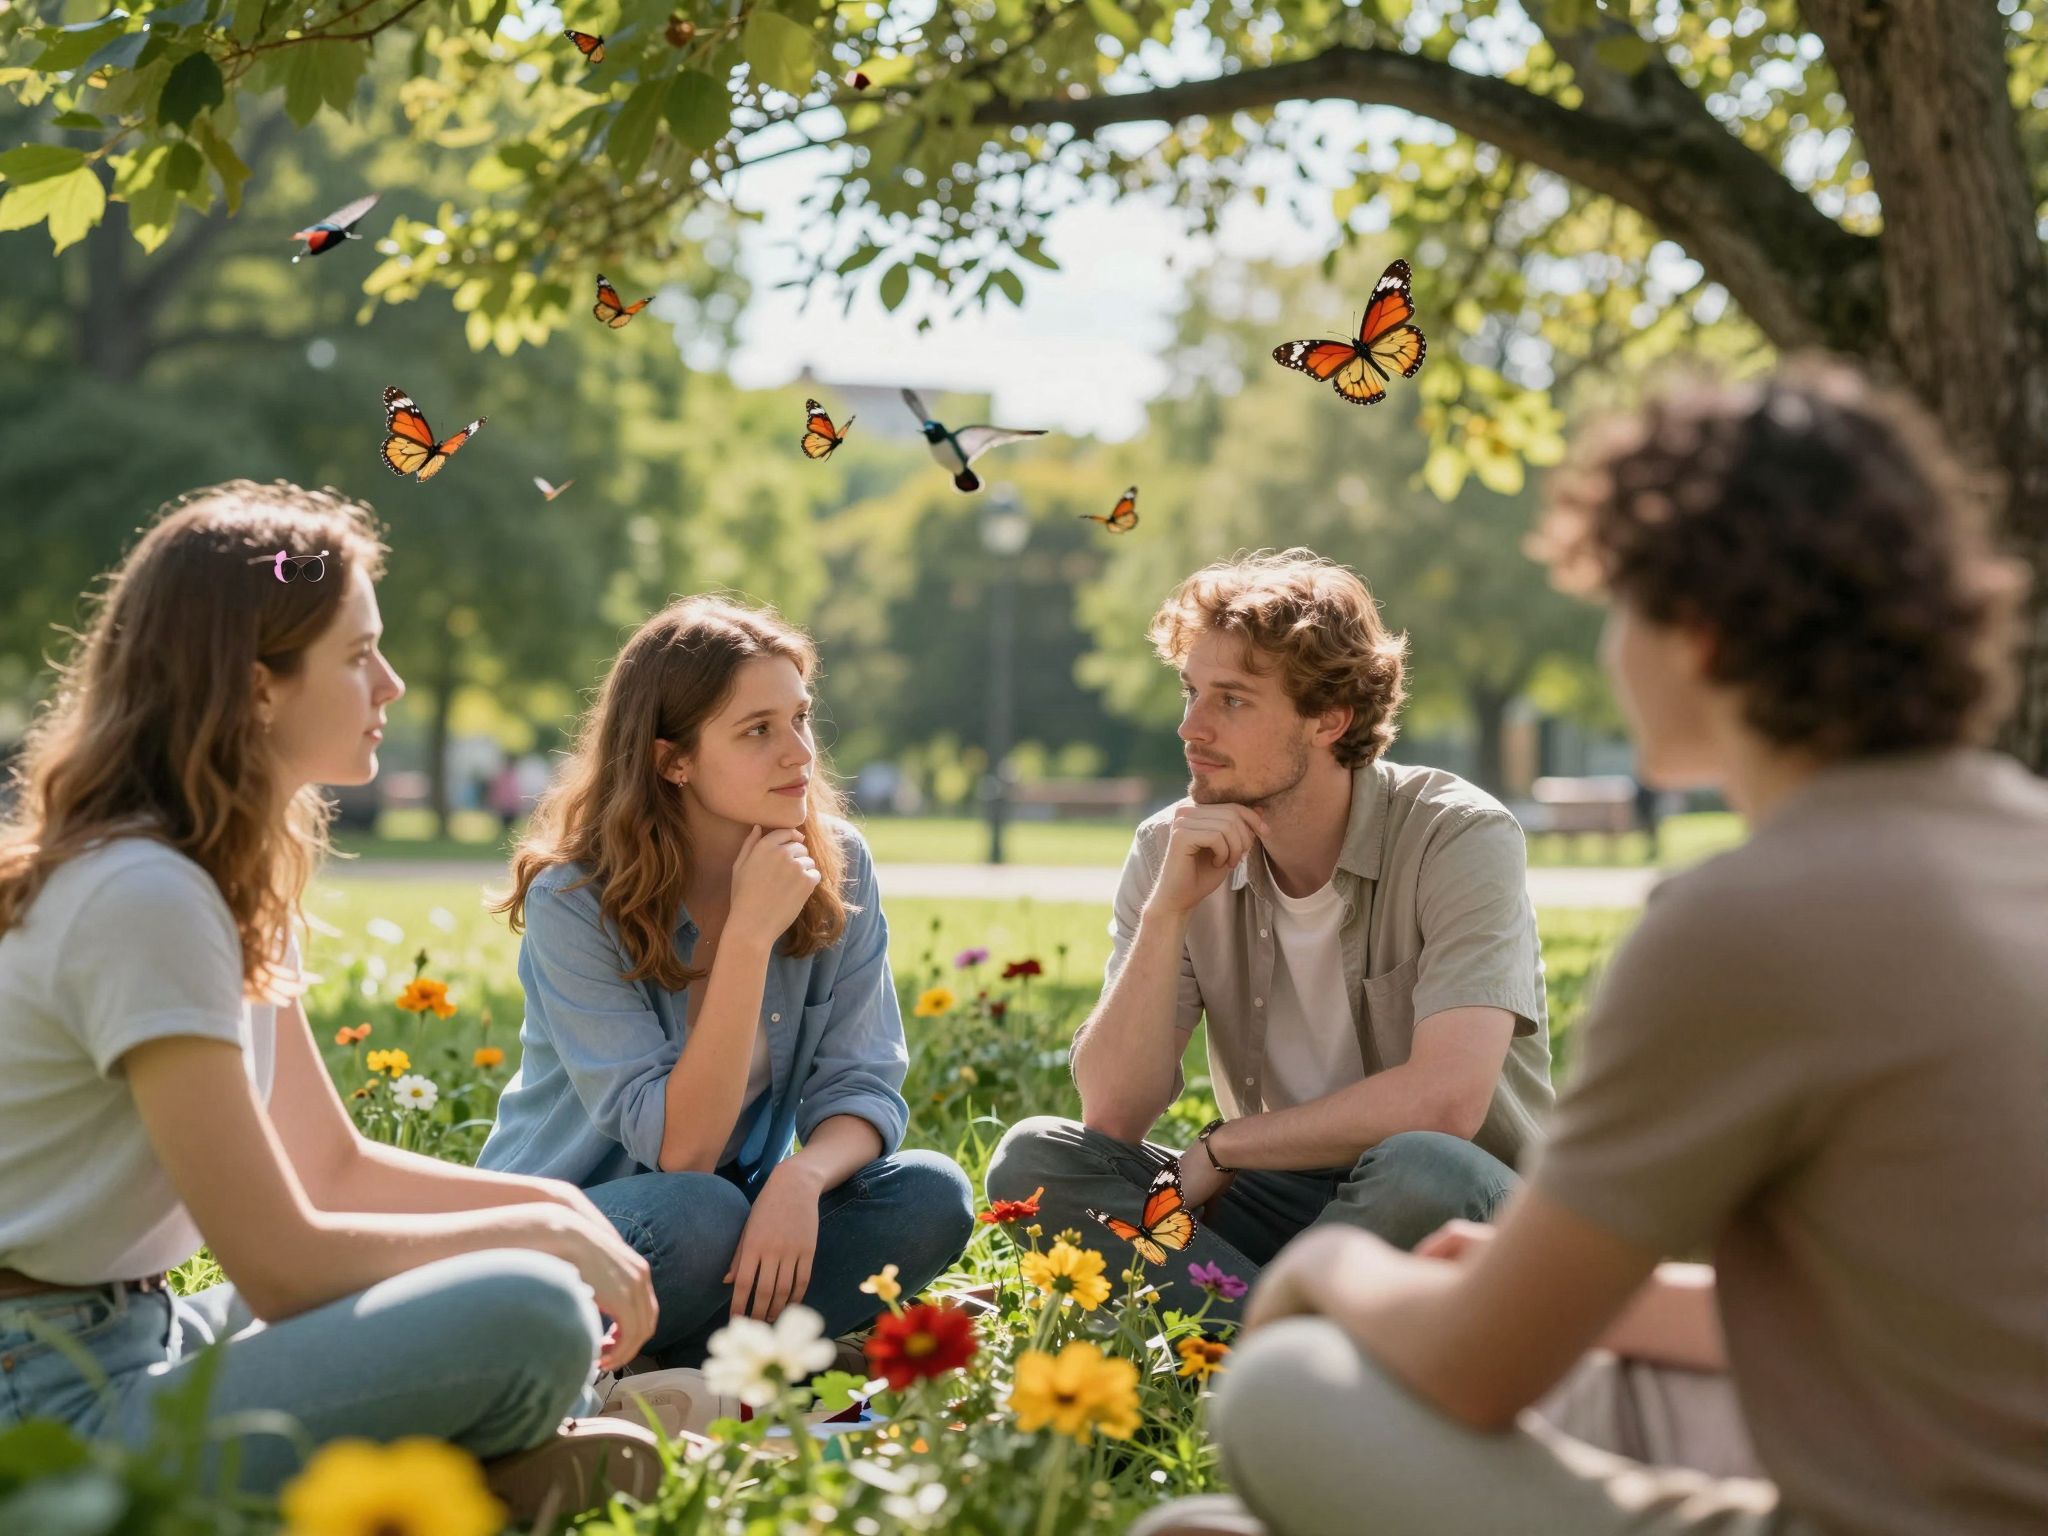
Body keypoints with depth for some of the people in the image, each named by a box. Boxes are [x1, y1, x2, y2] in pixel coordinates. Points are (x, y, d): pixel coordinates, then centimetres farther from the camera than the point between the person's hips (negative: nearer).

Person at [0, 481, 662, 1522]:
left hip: (136, 1335, 10)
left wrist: (554, 1203, 2)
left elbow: (331, 1165, 16)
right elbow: (282, 1261, -20)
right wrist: (542, 1230, -8)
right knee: (530, 1316, -26)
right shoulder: (146, 898, -20)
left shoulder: (236, 875, 11)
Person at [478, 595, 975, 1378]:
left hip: (742, 1208, 5)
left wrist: (802, 1176, -32)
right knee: (700, 1218, -37)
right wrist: (749, 935, -30)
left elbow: (862, 1089, -8)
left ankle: (680, 1368, -17)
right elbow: (677, 1151, -24)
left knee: (931, 1196, -22)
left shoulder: (837, 867, -6)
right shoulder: (573, 901, -19)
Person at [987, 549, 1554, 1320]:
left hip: (1451, 1218, -4)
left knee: (1420, 1169, -38)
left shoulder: (1459, 837, -14)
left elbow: (1444, 1100, -27)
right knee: (1032, 1157, -17)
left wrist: (1220, 1146, -15)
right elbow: (1113, 1115, -10)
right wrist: (1166, 911, -22)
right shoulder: (1171, 852, -2)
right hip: (1281, 1201, 4)